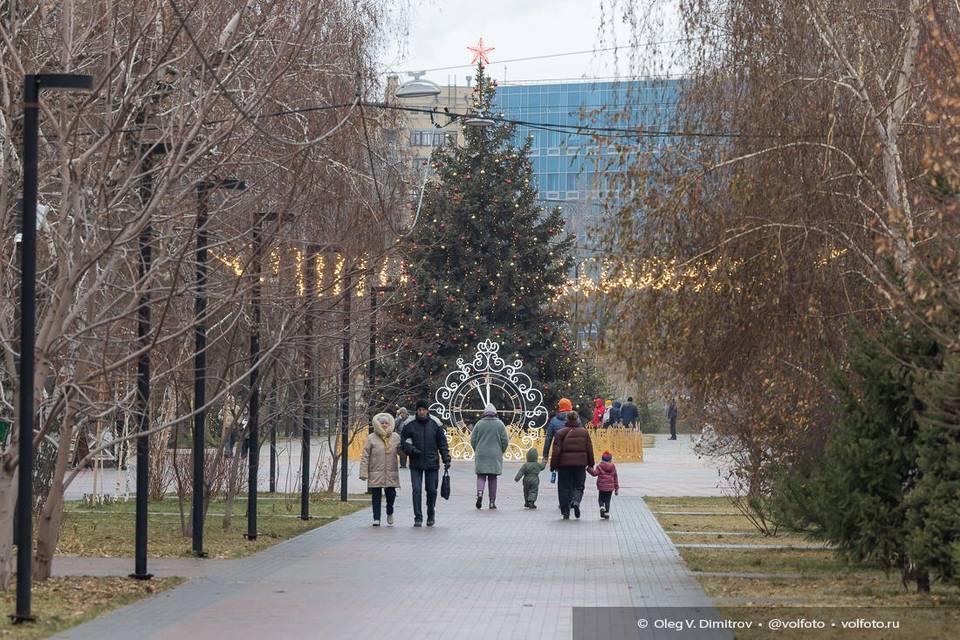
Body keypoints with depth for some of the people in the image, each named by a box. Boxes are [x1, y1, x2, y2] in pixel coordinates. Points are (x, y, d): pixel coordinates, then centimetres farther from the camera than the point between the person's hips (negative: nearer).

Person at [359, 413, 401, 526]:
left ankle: (390, 513, 27)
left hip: (391, 473, 1)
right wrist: (363, 473, -6)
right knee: (376, 496, 1)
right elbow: (365, 456, -1)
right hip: (376, 473, -1)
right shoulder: (371, 439, 0)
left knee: (391, 494, -1)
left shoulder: (395, 437, 7)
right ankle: (376, 518, 8)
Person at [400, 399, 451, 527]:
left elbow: (442, 443, 5)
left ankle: (431, 515, 27)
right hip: (415, 464, -1)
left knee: (431, 490, 7)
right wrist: (411, 449, -14)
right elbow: (402, 441, 3)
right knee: (416, 490, -7)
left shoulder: (435, 424, 1)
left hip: (432, 463, 1)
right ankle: (418, 518, -2)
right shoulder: (409, 424, -2)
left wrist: (446, 459, -1)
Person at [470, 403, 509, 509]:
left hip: (481, 455, 0)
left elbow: (473, 440, -1)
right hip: (495, 456, 1)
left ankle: (480, 492, -22)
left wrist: (477, 451, 15)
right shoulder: (499, 424, -1)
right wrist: (500, 452, 14)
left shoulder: (479, 424, -2)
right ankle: (492, 501, 8)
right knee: (493, 478, 8)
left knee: (481, 476, 6)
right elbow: (505, 441, -2)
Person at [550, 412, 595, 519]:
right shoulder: (584, 432, 3)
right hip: (580, 464, 1)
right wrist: (590, 464, 16)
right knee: (579, 486, 10)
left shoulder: (561, 433, -3)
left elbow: (556, 451, -5)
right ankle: (576, 501, -20)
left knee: (564, 487, 6)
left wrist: (553, 465, 1)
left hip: (564, 464, -1)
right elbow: (590, 450, 6)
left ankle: (565, 512, 5)